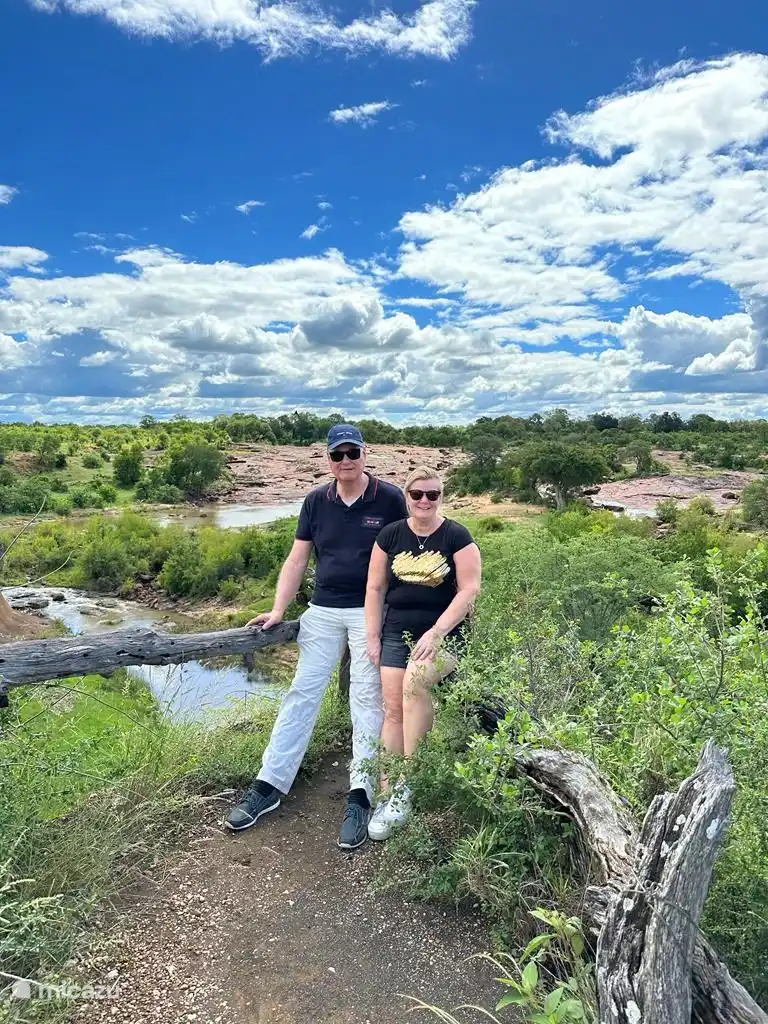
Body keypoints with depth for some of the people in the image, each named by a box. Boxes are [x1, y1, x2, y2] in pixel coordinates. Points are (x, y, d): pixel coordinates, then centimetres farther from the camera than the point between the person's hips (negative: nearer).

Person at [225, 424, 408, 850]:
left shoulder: (389, 499, -5)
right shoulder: (316, 501, 4)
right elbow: (297, 560, 6)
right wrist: (278, 610, -1)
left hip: (371, 612, -3)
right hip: (323, 611, 3)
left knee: (367, 698, 0)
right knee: (302, 692, 5)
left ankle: (360, 795, 8)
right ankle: (269, 786, 12)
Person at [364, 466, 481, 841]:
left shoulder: (456, 536, -4)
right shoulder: (390, 535, 5)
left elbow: (469, 589, -9)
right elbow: (375, 589, 8)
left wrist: (436, 632, -16)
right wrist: (372, 638, 3)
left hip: (443, 636, -3)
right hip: (397, 635, 4)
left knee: (414, 683, -29)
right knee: (393, 709, -2)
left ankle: (407, 781, -15)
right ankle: (388, 796, 8)